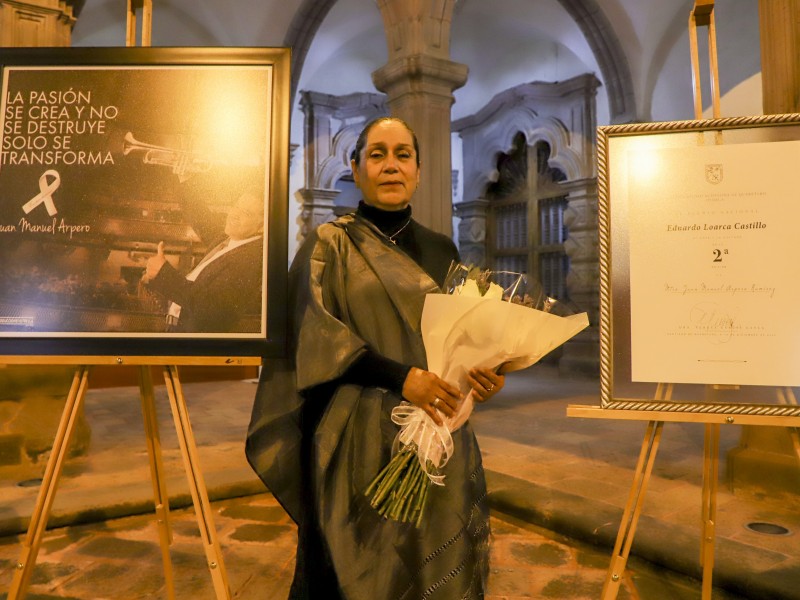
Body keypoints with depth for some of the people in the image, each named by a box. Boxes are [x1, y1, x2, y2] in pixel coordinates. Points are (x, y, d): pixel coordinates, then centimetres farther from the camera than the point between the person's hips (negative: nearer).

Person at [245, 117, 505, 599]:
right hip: (359, 437, -3)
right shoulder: (329, 244, 1)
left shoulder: (441, 250, 12)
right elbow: (313, 329, -11)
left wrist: (484, 372, -8)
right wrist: (399, 376, -23)